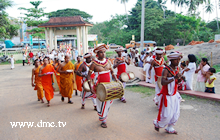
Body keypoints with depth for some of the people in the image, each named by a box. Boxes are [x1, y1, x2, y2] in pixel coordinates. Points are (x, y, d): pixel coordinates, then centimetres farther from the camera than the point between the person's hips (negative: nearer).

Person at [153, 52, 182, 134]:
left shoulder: (177, 69, 4)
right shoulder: (166, 70, -21)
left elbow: (176, 82, 12)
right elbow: (163, 82, -32)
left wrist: (179, 79, -10)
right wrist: (174, 78, -36)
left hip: (174, 94, 8)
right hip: (167, 95, -8)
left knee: (176, 113, 12)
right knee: (167, 114, 0)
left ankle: (170, 128, 30)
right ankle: (157, 124, 28)